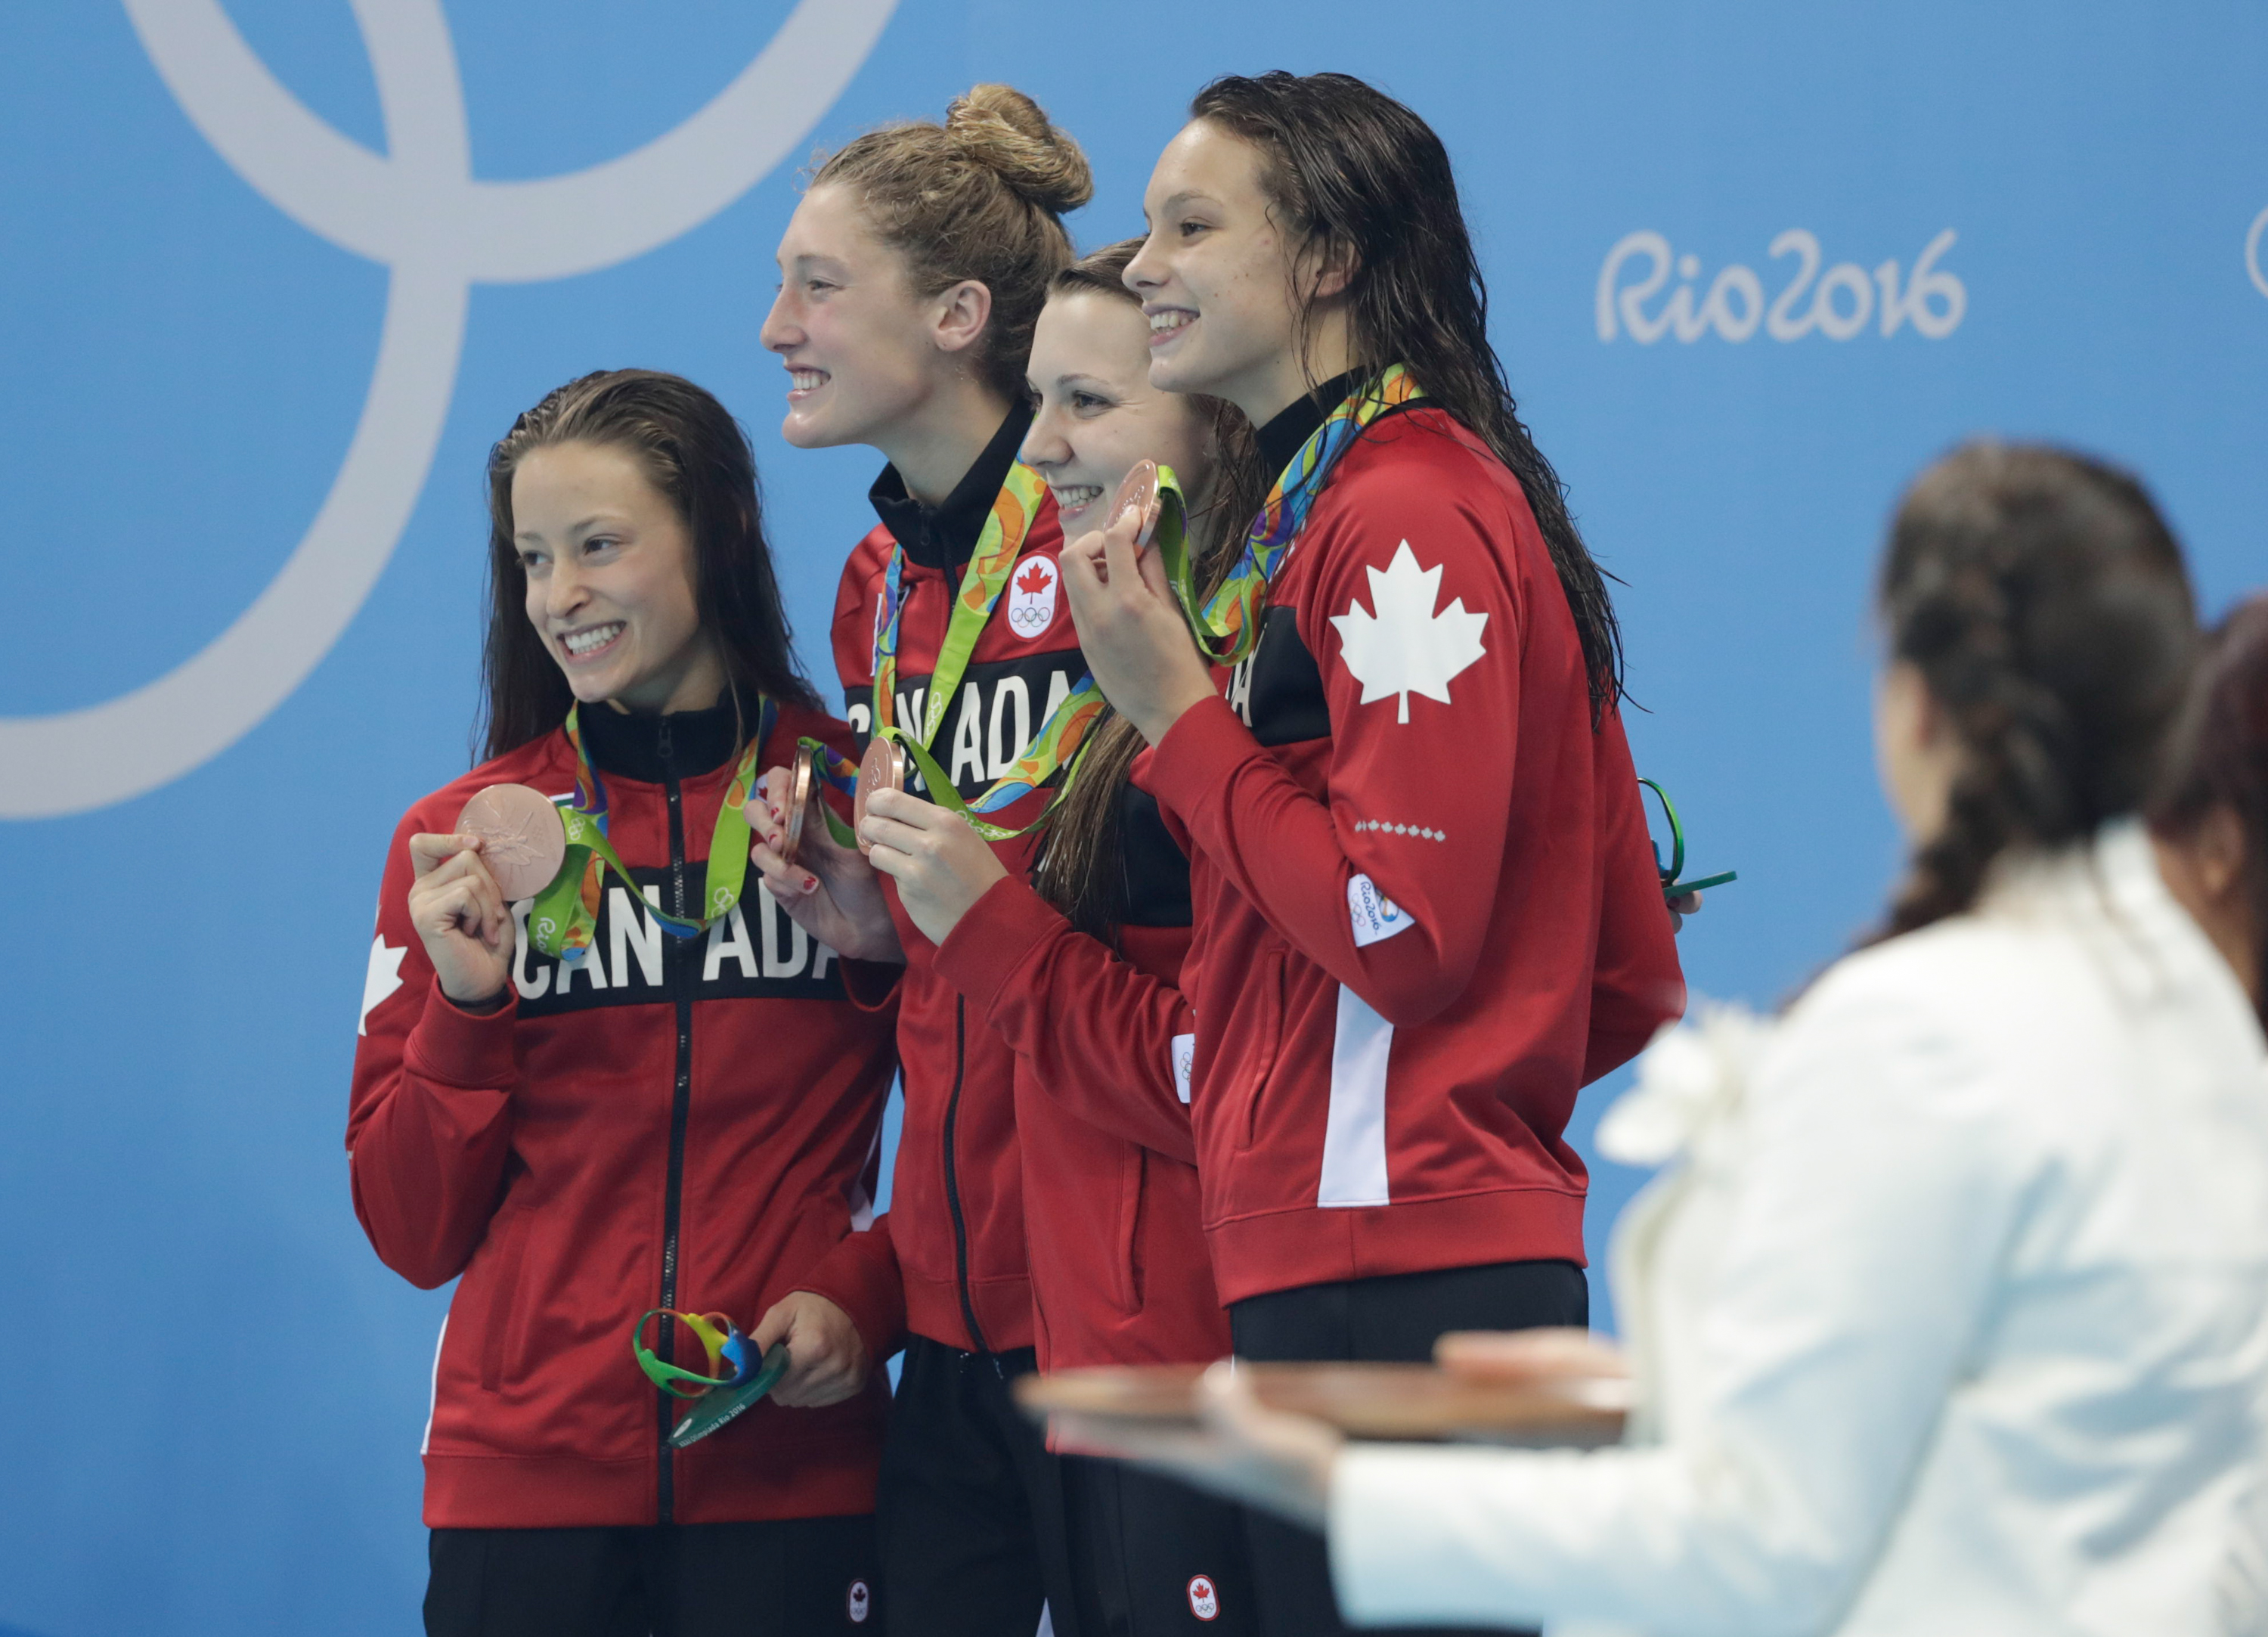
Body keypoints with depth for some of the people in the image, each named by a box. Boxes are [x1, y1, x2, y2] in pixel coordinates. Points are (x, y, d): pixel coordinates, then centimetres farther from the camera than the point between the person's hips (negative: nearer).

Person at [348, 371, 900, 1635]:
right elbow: (416, 1238, 4)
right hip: (526, 1474, 1)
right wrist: (466, 1004, -9)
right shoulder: (459, 843, 5)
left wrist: (865, 1305, -11)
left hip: (791, 1479, -1)